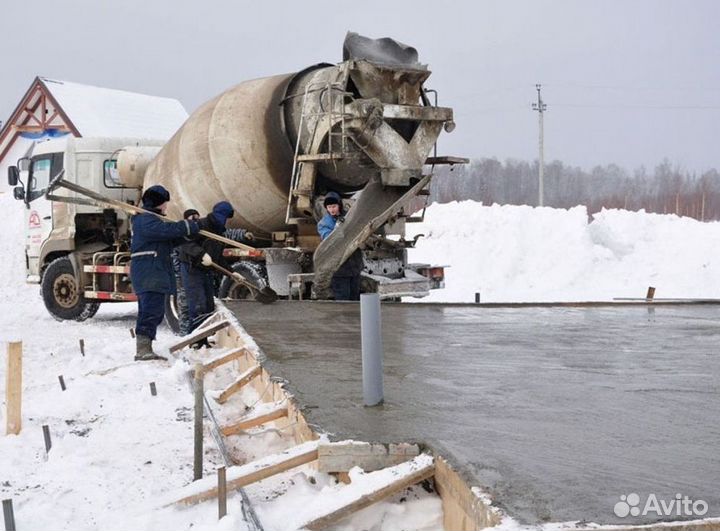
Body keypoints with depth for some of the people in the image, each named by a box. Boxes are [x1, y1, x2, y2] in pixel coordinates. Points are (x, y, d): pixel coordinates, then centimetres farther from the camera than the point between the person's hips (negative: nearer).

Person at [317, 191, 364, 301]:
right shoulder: (323, 224, -7)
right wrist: (337, 226, -35)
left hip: (354, 266, 5)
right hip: (339, 268, -5)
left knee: (355, 297, 16)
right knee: (342, 299, -5)